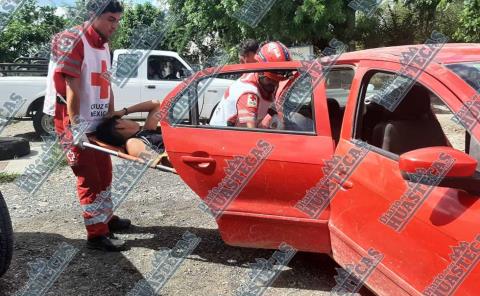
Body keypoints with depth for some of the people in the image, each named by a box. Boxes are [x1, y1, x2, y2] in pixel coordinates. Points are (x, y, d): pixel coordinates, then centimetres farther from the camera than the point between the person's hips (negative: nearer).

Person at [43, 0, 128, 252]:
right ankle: (96, 234, 3)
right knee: (89, 178, -4)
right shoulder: (72, 40, -15)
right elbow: (71, 88, -20)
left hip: (98, 122, 9)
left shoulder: (104, 45, 12)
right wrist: (75, 126, -22)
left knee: (104, 173, 17)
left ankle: (106, 218, 33)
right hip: (75, 123, -8)